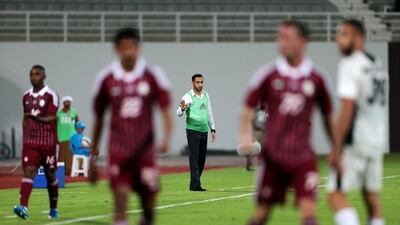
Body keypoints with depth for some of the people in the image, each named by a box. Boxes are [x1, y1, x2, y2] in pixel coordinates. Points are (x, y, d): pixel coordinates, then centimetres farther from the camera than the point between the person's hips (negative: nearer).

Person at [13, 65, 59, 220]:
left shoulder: (50, 95, -6)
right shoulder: (26, 96, 11)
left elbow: (51, 119, -15)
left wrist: (36, 118, -33)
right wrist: (24, 138, 16)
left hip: (47, 142, -3)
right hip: (30, 142, 3)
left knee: (50, 175, 7)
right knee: (28, 171, -12)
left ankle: (53, 208, 22)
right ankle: (23, 207, -26)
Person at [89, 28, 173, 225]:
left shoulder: (153, 75, 0)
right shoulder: (106, 79, 3)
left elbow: (165, 110, 0)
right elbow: (98, 119, 12)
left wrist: (167, 137, -19)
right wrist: (92, 158, 14)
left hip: (145, 148, 0)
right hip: (118, 149, 0)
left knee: (148, 194, 5)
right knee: (120, 193, -12)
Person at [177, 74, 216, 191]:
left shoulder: (206, 95, 11)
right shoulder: (188, 97, -8)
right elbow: (179, 113, -17)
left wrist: (213, 129, 17)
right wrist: (182, 109, -40)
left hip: (204, 130, 6)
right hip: (193, 130, -6)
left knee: (202, 159, 7)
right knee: (194, 158, -9)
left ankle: (194, 183, 15)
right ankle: (195, 185, -11)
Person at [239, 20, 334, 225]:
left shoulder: (316, 79, 3)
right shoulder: (268, 75, 0)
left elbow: (328, 116, 13)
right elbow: (247, 109, 6)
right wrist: (245, 136, -11)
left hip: (303, 156, 0)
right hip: (272, 155, 0)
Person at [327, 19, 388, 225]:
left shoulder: (350, 65, -12)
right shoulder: (377, 65, 15)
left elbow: (347, 109, -18)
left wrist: (336, 149, -17)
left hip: (355, 141, -8)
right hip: (377, 141, 8)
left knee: (336, 195, -9)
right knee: (372, 198, 10)